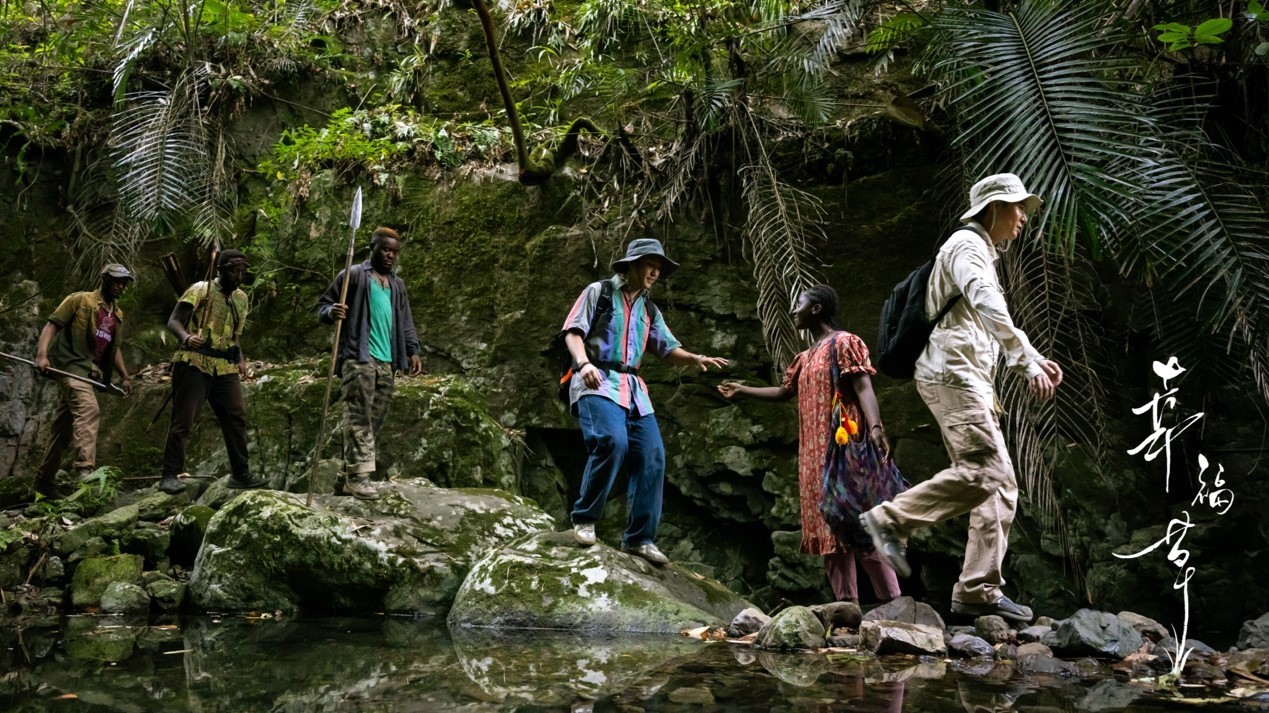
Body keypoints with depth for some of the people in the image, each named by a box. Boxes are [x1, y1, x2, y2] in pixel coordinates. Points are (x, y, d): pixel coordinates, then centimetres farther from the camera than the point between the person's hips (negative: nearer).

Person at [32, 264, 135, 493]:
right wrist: (42, 354, -21)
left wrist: (125, 376, 19)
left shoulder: (117, 314, 20)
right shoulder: (80, 300, 0)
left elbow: (114, 348, 28)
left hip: (91, 373, 8)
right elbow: (52, 325, -6)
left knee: (63, 426, 11)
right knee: (89, 410, -28)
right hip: (71, 366, -8)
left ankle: (45, 481, 18)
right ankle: (85, 469, -39)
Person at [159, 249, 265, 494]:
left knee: (237, 417, 2)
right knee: (183, 420, -5)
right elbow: (174, 321, -8)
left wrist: (240, 358, 11)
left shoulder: (241, 298, 16)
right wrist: (185, 337, -30)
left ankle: (240, 474, 10)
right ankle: (170, 476, 0)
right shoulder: (200, 290, -3)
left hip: (226, 368, 6)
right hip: (194, 363, -6)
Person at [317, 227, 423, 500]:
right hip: (358, 358, -7)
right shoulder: (353, 275, 3)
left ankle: (348, 476, 10)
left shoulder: (397, 285, 22)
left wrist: (412, 350, 8)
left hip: (386, 362, 7)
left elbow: (405, 322, 23)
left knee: (375, 419, 4)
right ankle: (359, 476, -14)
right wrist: (332, 312, -21)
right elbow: (323, 304, 3)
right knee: (360, 417, -13)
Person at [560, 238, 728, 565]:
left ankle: (639, 537, 3)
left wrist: (696, 359, -7)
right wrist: (584, 362, -22)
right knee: (612, 441, -30)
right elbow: (573, 331, -2)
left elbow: (669, 349, 15)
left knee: (652, 456, -5)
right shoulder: (598, 291, 6)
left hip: (633, 388, 7)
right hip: (597, 382, -6)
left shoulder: (649, 310, 22)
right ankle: (584, 519, -15)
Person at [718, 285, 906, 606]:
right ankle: (846, 603, 5)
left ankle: (892, 602, -10)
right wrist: (742, 390, 38)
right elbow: (784, 392, 34)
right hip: (815, 452, 9)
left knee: (857, 523, -13)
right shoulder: (805, 358, 21)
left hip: (845, 446, -9)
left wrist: (876, 427, -31)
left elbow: (864, 388, -15)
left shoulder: (843, 343, -4)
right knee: (829, 527, 4)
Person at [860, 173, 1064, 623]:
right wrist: (1027, 362, -26)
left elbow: (991, 324, 35)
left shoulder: (983, 253, 29)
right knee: (982, 471, -22)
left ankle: (979, 591, -2)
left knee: (1000, 485, 1)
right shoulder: (967, 245, -2)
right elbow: (989, 308, -20)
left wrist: (1035, 359, 21)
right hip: (952, 372, -10)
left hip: (968, 380, 10)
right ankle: (891, 519, -15)